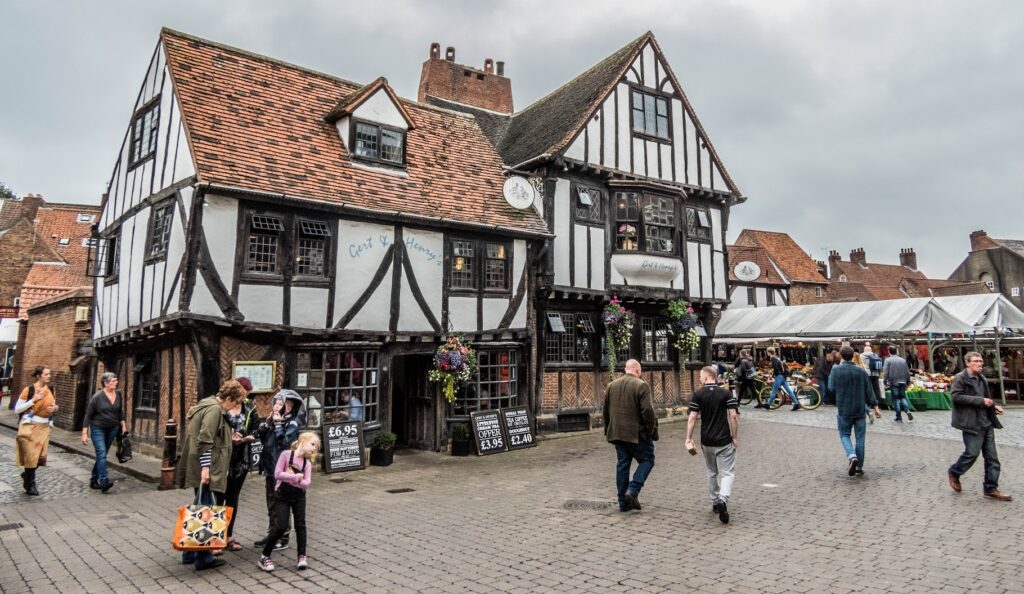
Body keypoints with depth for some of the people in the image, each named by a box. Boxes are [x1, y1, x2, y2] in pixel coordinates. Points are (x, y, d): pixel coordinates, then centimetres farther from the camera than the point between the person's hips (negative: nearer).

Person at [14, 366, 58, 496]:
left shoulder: (51, 390, 5)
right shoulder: (28, 390, -9)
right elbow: (16, 409, -7)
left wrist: (55, 408, -4)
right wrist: (33, 400, -17)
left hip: (44, 427, 4)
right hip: (29, 426, -4)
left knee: (41, 457, 2)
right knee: (31, 456, 1)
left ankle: (27, 474, 33)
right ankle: (30, 485, 18)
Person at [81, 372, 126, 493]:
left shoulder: (118, 394, 1)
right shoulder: (97, 397, -12)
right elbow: (88, 415, -8)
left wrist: (123, 425, 10)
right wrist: (84, 433, -10)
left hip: (112, 429, 5)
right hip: (97, 429, -5)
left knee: (102, 455, 12)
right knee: (101, 454, -16)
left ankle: (94, 480, 24)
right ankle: (104, 481, -22)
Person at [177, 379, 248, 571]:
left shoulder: (208, 405, 16)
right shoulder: (214, 409, -15)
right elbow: (205, 440, -22)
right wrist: (205, 467, -23)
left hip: (209, 470, 11)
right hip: (209, 472, -11)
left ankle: (191, 553, 26)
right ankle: (203, 558, 4)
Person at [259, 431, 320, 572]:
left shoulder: (307, 463, -2)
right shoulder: (286, 454, -14)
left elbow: (306, 483, -13)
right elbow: (278, 474, -21)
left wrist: (290, 479, -24)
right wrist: (296, 477, -21)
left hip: (299, 497, 4)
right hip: (283, 496, -4)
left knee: (300, 525, 4)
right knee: (281, 526, -7)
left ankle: (302, 556, 16)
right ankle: (265, 556, 10)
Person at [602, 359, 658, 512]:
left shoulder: (611, 385, 9)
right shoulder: (641, 385, -11)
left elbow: (605, 411, 14)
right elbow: (648, 411, -16)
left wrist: (608, 430, 22)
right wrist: (652, 430, -4)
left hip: (617, 433, 6)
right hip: (637, 433, -6)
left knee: (622, 464, 11)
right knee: (647, 460, 9)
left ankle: (623, 501, 13)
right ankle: (633, 490, -6)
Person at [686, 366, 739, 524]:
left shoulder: (697, 395, -3)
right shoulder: (726, 394, -3)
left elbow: (692, 418, -7)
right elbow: (734, 416, -9)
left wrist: (689, 438, -2)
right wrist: (735, 437, 0)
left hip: (707, 441, 2)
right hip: (724, 441, -2)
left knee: (712, 473, 19)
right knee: (727, 473, 1)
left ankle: (715, 502, 26)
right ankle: (723, 500, -22)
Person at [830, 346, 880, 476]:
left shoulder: (836, 370, -8)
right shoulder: (861, 372, -1)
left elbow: (831, 388, -3)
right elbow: (869, 391, 2)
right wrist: (875, 407, 8)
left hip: (843, 410, -2)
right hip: (860, 410, 2)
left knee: (844, 435, 11)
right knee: (860, 438, 9)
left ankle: (852, 456, -15)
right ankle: (859, 467, 12)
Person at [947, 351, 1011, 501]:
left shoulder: (982, 379, 17)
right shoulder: (960, 378, -9)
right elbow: (956, 397, -20)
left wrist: (993, 405, 9)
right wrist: (980, 400, -21)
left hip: (986, 422, 8)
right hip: (972, 423, -8)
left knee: (991, 456, 6)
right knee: (972, 452, -6)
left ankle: (991, 488, 11)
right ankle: (954, 472, 19)